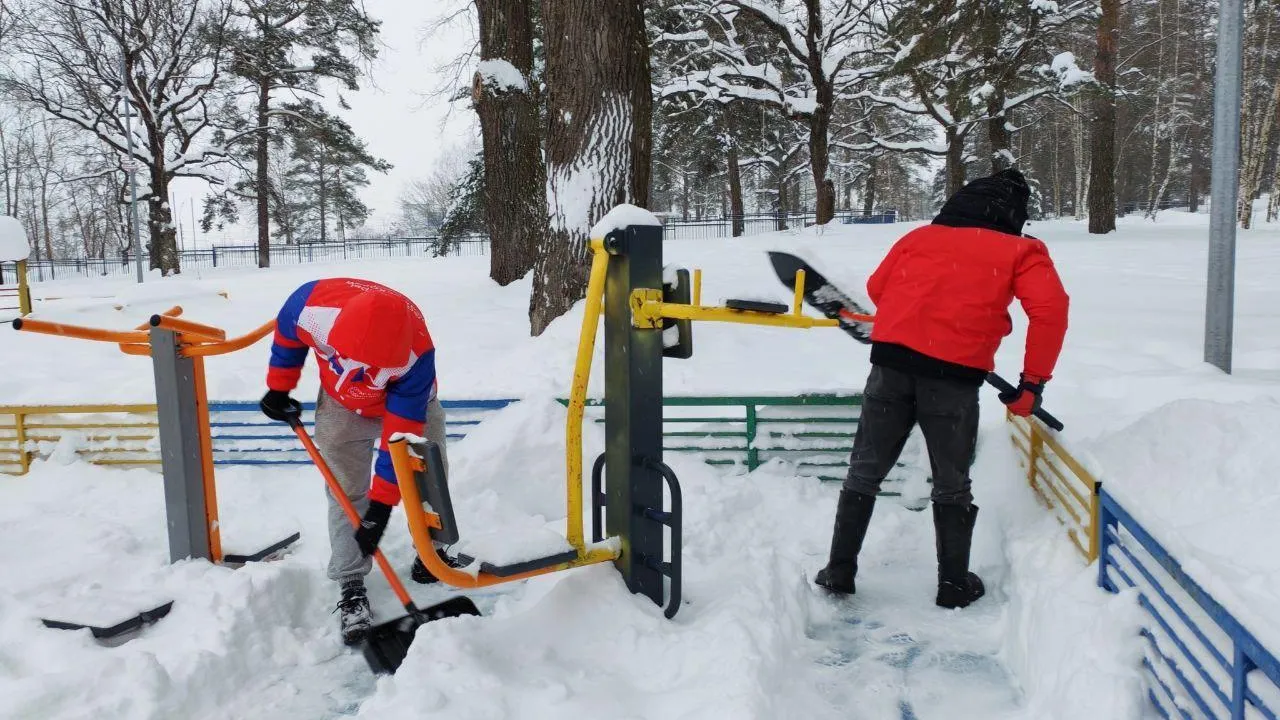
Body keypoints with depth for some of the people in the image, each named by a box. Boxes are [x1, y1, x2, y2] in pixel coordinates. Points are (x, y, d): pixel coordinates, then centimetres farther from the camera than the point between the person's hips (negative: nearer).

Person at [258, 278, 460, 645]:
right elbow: (287, 335, -10)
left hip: (408, 402, -1)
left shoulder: (416, 355, -42)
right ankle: (351, 587, 0)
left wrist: (382, 503, -30)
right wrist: (278, 388, 1)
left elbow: (401, 435, -34)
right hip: (343, 404, 1)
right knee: (346, 492, -5)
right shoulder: (312, 304, -38)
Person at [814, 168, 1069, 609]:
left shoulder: (920, 236, 21)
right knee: (952, 486, 14)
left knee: (864, 472, 13)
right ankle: (954, 584, 21)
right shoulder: (1020, 251, 10)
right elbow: (1050, 310, -3)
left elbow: (877, 287, 22)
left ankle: (840, 571, 16)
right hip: (955, 376, -2)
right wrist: (1033, 383, 3)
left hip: (892, 362, 3)